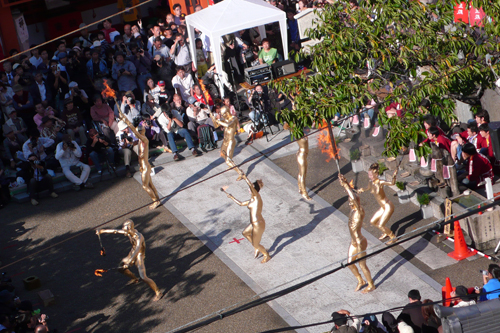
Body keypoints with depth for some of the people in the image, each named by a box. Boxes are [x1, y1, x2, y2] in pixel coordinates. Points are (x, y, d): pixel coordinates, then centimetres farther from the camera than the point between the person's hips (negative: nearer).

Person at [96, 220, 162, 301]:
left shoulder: (139, 237, -33)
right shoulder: (129, 232, -8)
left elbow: (137, 249, -46)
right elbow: (115, 231, 4)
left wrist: (129, 260, -57)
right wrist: (103, 231, 8)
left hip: (139, 256, -9)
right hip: (133, 253, 9)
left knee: (143, 277, -18)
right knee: (121, 268, 21)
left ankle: (158, 292, -6)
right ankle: (134, 279, 48)